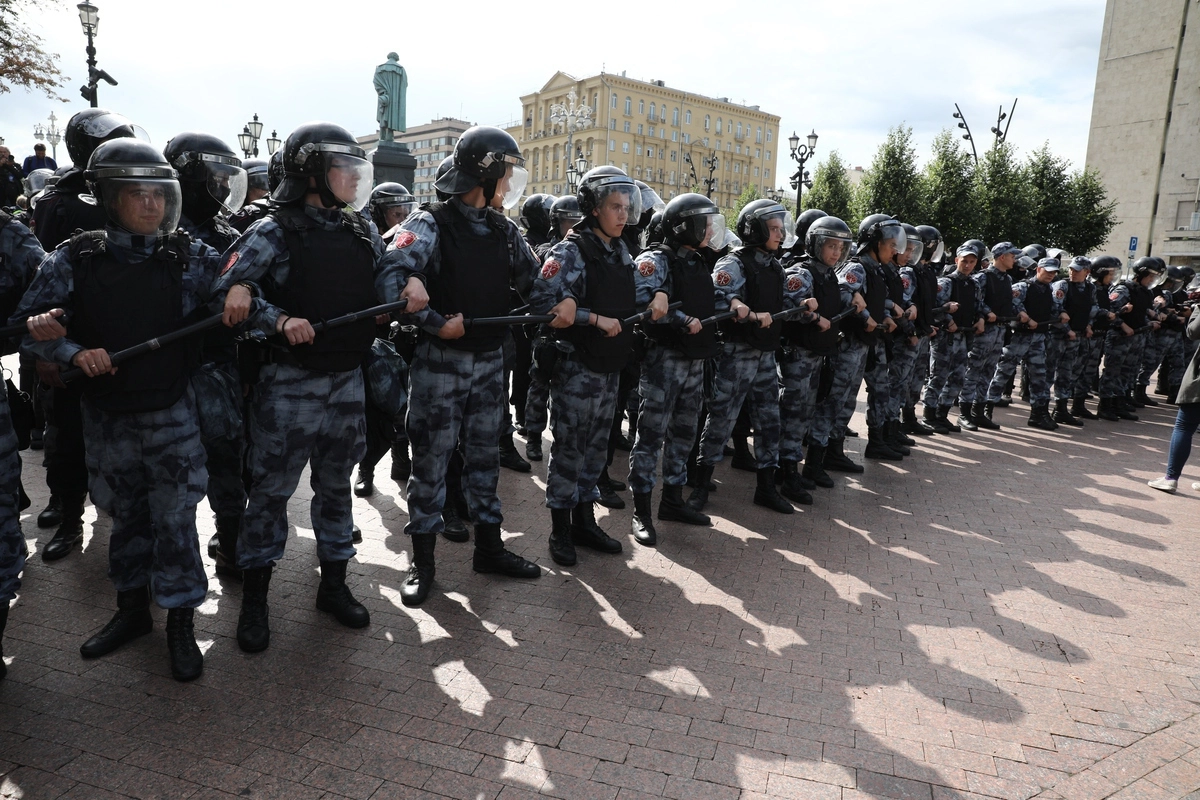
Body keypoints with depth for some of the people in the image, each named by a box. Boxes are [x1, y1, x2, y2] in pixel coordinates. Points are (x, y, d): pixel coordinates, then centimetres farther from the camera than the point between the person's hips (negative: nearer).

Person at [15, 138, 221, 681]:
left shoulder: (191, 257, -5)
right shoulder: (76, 260, -4)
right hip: (107, 417, 2)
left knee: (174, 520, 1)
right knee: (126, 516, 17)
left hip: (172, 413, -2)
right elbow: (29, 325, -2)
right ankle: (131, 611, 36)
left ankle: (181, 622, 17)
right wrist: (74, 354, -18)